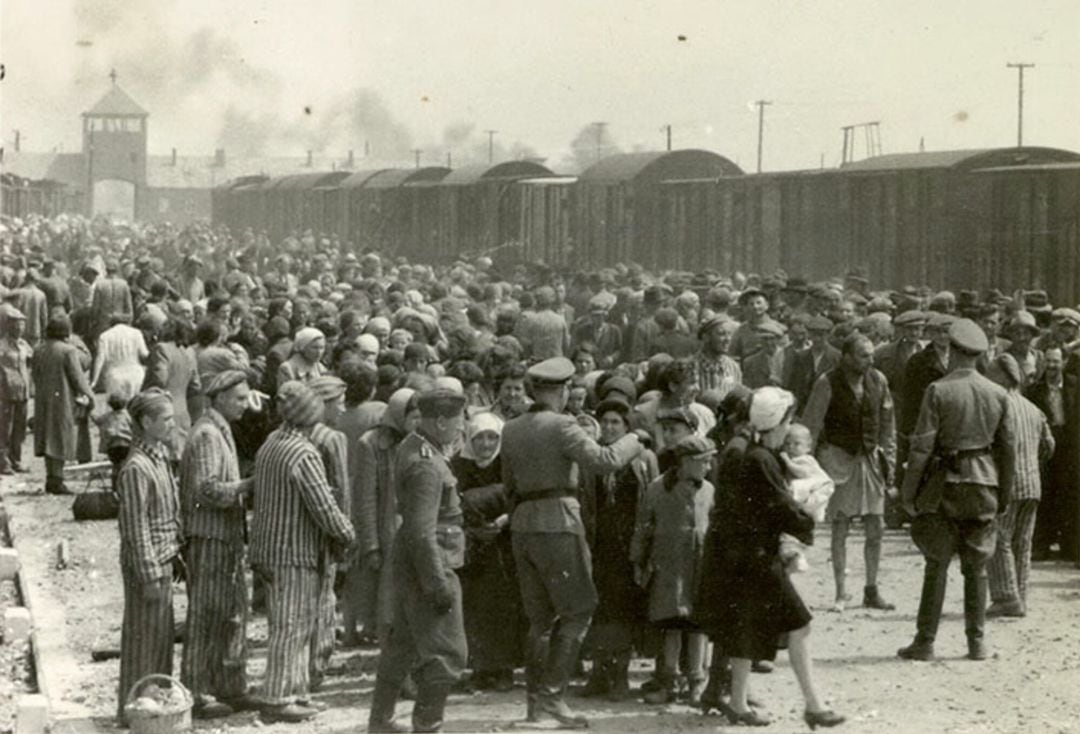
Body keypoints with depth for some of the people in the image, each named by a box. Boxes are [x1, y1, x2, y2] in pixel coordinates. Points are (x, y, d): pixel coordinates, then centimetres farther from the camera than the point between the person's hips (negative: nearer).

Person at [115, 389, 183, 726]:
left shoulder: (160, 457, 9)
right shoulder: (136, 468, -19)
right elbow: (136, 528, -19)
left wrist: (175, 557, 17)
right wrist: (151, 575, -19)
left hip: (163, 561, 9)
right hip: (147, 564, -9)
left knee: (162, 635, 16)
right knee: (143, 637, 1)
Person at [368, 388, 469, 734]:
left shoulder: (412, 446, 9)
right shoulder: (426, 465, -23)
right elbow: (422, 532, -26)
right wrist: (439, 584, -24)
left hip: (408, 562, 11)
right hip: (428, 563, -11)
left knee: (403, 642, 20)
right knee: (447, 652, -5)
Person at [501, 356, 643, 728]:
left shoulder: (511, 430, 11)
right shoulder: (561, 426, -10)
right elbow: (602, 459, -18)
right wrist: (632, 442, -3)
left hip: (522, 525, 7)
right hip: (558, 523, -7)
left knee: (541, 616, 13)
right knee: (577, 611, 0)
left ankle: (535, 698, 13)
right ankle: (551, 693, -8)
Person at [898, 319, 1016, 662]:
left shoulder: (939, 391, -9)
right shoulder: (998, 394, 2)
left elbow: (923, 444, -11)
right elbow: (1008, 447, 6)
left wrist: (908, 489, -4)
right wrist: (1005, 492, 15)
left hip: (946, 481, -3)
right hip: (984, 483, 3)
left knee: (937, 565, 2)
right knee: (977, 566, 10)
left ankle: (925, 642, 3)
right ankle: (977, 642, 12)